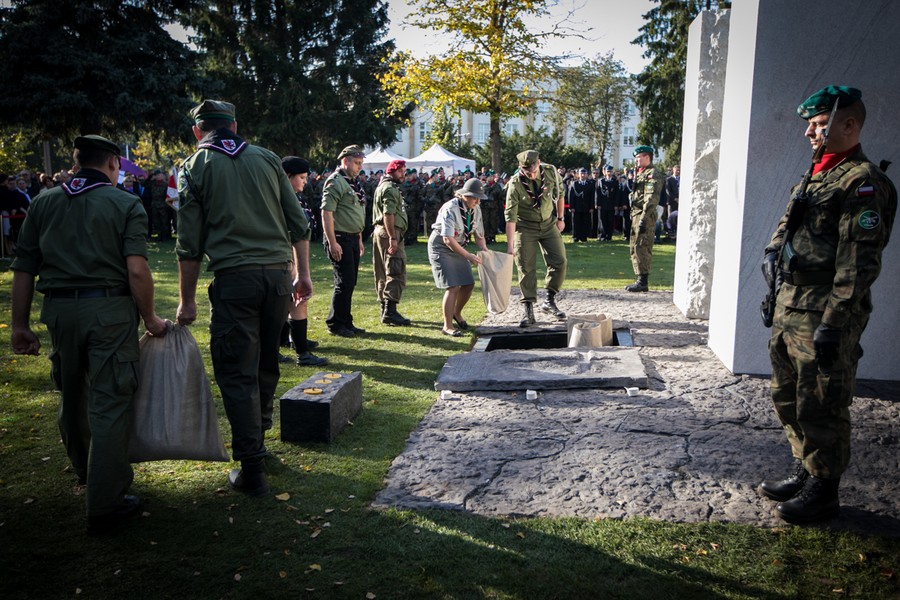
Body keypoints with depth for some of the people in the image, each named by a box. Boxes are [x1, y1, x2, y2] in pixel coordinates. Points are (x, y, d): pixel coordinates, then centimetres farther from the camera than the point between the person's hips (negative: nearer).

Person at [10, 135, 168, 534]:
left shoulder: (43, 203, 10)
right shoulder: (127, 204, -2)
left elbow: (23, 270, 7)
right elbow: (136, 269, -13)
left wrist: (20, 325, 13)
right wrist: (149, 318, -3)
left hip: (59, 309, 5)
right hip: (110, 307, -4)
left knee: (72, 397, 22)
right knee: (109, 404, 1)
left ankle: (85, 471, 46)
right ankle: (105, 505, 5)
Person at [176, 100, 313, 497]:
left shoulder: (195, 166, 3)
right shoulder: (266, 158, 11)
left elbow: (190, 244, -1)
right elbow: (298, 224, 9)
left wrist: (186, 300, 6)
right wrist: (303, 274, 16)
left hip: (235, 278, -4)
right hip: (279, 274, 4)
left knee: (236, 374, 2)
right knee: (266, 364, 18)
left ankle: (251, 471, 4)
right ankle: (257, 441, 34)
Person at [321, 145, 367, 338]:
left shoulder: (354, 183, 17)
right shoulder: (335, 182, -12)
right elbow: (326, 213, -19)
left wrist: (359, 239, 22)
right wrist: (332, 242, -23)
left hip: (353, 239, 9)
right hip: (340, 239, -9)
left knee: (350, 283, 12)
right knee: (344, 282, -7)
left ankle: (346, 322, 20)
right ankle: (335, 324, 3)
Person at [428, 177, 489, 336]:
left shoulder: (476, 210, -2)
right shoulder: (450, 209, -25)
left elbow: (479, 235, 8)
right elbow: (447, 239, -30)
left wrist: (485, 251, -11)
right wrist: (468, 256, -31)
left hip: (458, 247, 8)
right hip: (441, 247, -7)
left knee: (469, 284, 6)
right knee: (453, 287, -16)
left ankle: (456, 313, 32)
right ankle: (447, 326, -6)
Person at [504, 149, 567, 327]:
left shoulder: (551, 172, -14)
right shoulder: (515, 184, -23)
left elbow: (559, 194, 5)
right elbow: (510, 215, -23)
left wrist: (561, 218, 8)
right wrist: (510, 245, -25)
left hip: (549, 224, 3)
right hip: (525, 227, -3)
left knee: (559, 262, -2)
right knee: (526, 268, -4)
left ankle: (549, 302, 15)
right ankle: (528, 311, 4)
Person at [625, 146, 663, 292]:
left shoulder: (652, 174, -10)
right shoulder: (640, 174, 21)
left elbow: (652, 198, -19)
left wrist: (644, 218, -25)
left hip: (645, 216, -10)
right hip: (636, 215, 10)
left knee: (642, 248, -10)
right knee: (634, 247, 13)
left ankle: (643, 282, -8)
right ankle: (640, 280, 19)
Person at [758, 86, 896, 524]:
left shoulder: (862, 182, -13)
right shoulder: (817, 176, 16)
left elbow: (859, 262, -20)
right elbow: (786, 224, 26)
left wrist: (834, 321, -23)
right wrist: (774, 251, 4)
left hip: (824, 314, -10)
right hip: (790, 306, 10)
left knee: (820, 408, 1)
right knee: (788, 398, 18)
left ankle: (823, 492, 15)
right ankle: (805, 473, 34)